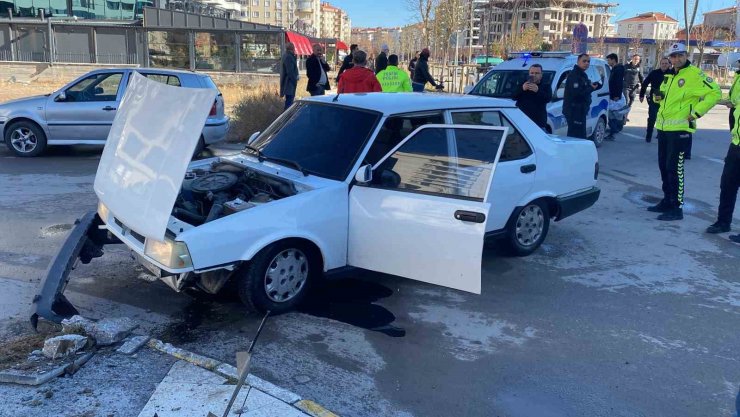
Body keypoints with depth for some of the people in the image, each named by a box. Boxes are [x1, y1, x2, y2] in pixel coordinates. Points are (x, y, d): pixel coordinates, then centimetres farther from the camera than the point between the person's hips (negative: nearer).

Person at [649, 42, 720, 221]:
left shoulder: (694, 74, -10)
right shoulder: (669, 76, 14)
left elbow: (715, 93, -15)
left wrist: (697, 112, -19)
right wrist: (658, 96, 6)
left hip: (680, 129, -8)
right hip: (663, 127, 9)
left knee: (675, 168, -9)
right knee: (664, 166, 14)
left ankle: (677, 208, -4)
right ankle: (667, 201, 27)